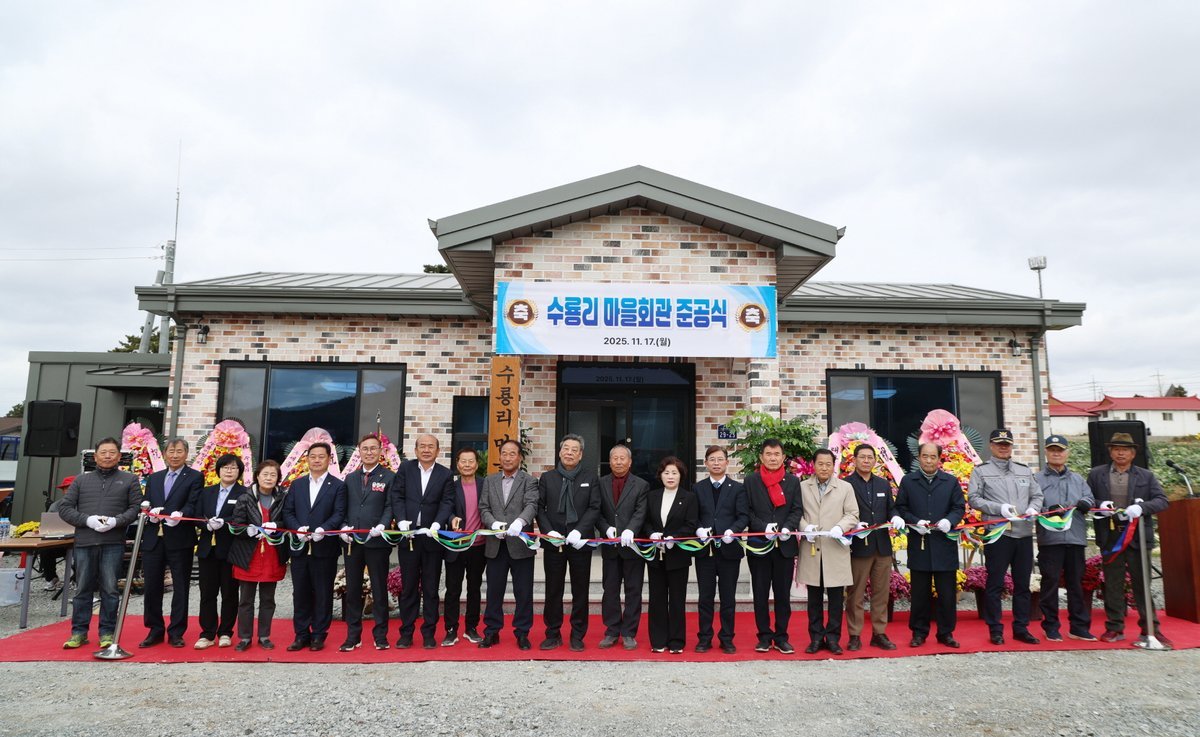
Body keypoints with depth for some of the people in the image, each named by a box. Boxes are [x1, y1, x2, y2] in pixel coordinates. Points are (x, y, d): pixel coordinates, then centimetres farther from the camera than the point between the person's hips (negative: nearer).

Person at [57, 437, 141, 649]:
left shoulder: (129, 480, 9)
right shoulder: (81, 480, 14)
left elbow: (136, 507, 3)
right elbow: (64, 508, 8)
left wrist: (116, 521, -14)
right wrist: (87, 520, -8)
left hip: (113, 544, -2)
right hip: (84, 543, 2)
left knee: (110, 589, 1)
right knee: (83, 589, 8)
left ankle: (107, 632, 10)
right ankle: (79, 632, 17)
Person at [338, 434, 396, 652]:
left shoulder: (389, 477, 1)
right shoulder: (350, 479, 14)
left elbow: (390, 507, -5)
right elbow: (343, 508, 13)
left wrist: (382, 526, -20)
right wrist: (343, 527, -4)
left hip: (377, 541, -4)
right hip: (352, 541, 4)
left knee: (379, 590, 4)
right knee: (352, 590, 9)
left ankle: (380, 635, 13)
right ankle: (353, 636, 19)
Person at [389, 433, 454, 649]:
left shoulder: (446, 475, 3)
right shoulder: (405, 468, 6)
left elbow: (447, 502, -5)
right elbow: (396, 496, 0)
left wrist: (437, 523, -21)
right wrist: (401, 520, -15)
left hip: (432, 536, -1)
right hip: (408, 535, 1)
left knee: (431, 588, 6)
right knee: (408, 587, 9)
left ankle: (429, 633, 15)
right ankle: (406, 633, 18)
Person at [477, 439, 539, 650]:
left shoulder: (529, 481, 2)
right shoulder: (489, 481, 12)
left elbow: (531, 505, -12)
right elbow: (483, 508, 7)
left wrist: (520, 521, -33)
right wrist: (493, 523, -14)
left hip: (520, 544, -2)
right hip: (495, 545, 3)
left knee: (523, 592, 4)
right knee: (494, 590, 9)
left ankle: (522, 632, 16)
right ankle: (492, 631, 21)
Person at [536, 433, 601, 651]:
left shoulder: (591, 477, 5)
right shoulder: (547, 477, 9)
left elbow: (594, 508, -2)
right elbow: (539, 508, 4)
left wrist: (579, 531, -15)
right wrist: (548, 531, -11)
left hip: (580, 542, -1)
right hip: (553, 541, 1)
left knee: (580, 591, 6)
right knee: (553, 590, 7)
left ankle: (577, 636, 16)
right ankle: (553, 634, 18)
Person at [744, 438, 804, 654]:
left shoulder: (793, 481, 8)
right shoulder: (750, 481, 3)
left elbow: (797, 509, 3)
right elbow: (747, 511, -1)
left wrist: (787, 527, -15)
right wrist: (764, 528, -15)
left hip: (785, 545, 1)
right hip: (759, 544, -1)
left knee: (783, 593, 7)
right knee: (760, 594, 6)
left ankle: (781, 637, 16)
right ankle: (764, 636, 16)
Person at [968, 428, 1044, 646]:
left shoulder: (1024, 470, 16)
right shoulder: (981, 471, 3)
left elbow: (1037, 495, 17)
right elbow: (973, 499, -3)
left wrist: (1033, 508, -5)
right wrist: (999, 508, -15)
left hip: (1024, 534, 5)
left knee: (1023, 584, 10)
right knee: (995, 584, 0)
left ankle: (1021, 628, 21)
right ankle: (995, 630, 9)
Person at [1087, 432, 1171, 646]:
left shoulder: (1146, 476, 8)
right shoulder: (1096, 474, 8)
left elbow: (1162, 501, -1)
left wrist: (1142, 507, -19)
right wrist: (1099, 506, -13)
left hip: (1137, 537, 0)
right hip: (1110, 537, 0)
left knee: (1142, 583, 5)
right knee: (1113, 584, 6)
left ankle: (1150, 629, 15)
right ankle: (1114, 628, 13)